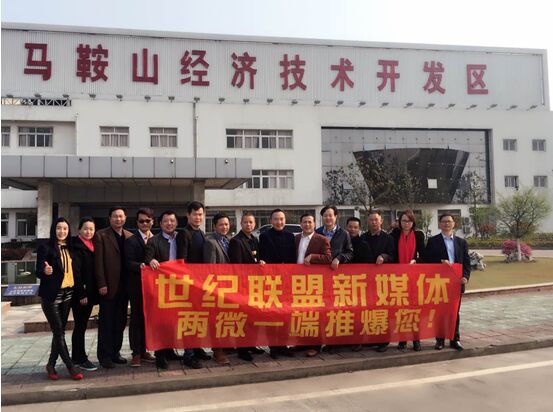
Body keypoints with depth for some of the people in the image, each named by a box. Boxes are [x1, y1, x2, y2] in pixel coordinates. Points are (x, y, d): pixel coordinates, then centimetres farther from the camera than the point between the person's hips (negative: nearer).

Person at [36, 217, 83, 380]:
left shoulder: (69, 248, 8)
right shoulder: (45, 247, -9)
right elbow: (38, 272, -12)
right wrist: (45, 271, -34)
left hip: (67, 294, 6)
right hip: (51, 295, -6)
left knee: (60, 331, 10)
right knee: (58, 333, -3)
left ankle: (51, 365, 21)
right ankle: (71, 367, 1)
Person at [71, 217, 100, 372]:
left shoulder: (92, 246, 13)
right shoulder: (77, 247, -11)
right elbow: (76, 272, -16)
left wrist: (92, 293, 11)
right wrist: (81, 294, -18)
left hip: (89, 293, 8)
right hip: (80, 294, -8)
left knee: (81, 326, 13)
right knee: (80, 326, 0)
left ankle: (77, 357, 22)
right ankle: (80, 359, 8)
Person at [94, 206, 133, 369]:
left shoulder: (130, 236, 9)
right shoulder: (101, 235, -3)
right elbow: (98, 262, -7)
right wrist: (101, 284, -12)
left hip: (124, 286, 4)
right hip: (108, 286, -4)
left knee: (120, 321, 10)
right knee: (106, 322, 3)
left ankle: (115, 352, 22)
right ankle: (105, 355, 13)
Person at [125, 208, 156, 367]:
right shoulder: (131, 241, -3)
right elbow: (129, 263, -11)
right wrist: (140, 265, -28)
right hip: (137, 285, -4)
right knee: (136, 318, 3)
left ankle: (144, 351, 21)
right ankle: (136, 353, 10)